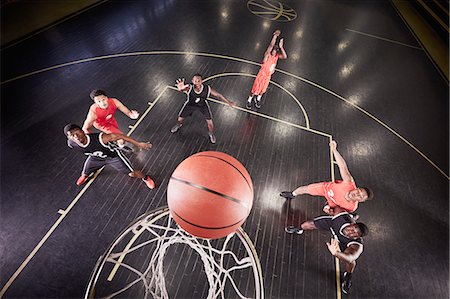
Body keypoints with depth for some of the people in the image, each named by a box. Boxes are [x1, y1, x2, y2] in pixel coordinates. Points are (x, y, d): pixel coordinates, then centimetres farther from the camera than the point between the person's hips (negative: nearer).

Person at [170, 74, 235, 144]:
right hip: (190, 104, 0)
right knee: (180, 118, 12)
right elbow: (182, 89, -59)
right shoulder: (189, 88, -37)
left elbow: (218, 95, -19)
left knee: (210, 122, 0)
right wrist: (180, 88, -86)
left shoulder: (207, 89, -33)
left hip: (203, 105, 0)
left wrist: (229, 102, -14)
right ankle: (178, 125, 52)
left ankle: (211, 133, 35)